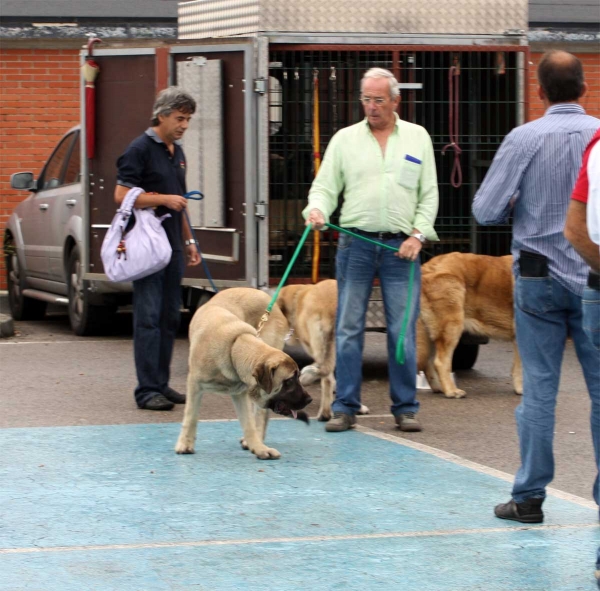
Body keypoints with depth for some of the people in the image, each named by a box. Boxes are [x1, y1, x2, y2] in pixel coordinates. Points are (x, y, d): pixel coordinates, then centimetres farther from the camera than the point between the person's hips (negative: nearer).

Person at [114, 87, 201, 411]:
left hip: (172, 247, 8)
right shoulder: (140, 149, -8)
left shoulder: (177, 151, 17)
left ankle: (161, 384, 14)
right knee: (149, 317, -9)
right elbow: (122, 195, -15)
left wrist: (189, 241, 23)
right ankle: (147, 390, -9)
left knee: (169, 318, 9)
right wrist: (164, 199, -16)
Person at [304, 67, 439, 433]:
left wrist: (418, 234, -4)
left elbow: (429, 194, 9)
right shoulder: (345, 139, 10)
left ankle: (406, 408, 7)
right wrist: (318, 210, -14)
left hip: (401, 247, 0)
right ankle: (345, 407, 6)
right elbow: (325, 186, 7)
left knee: (403, 330, -1)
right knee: (348, 328, 0)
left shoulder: (417, 138, 10)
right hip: (355, 244, 1)